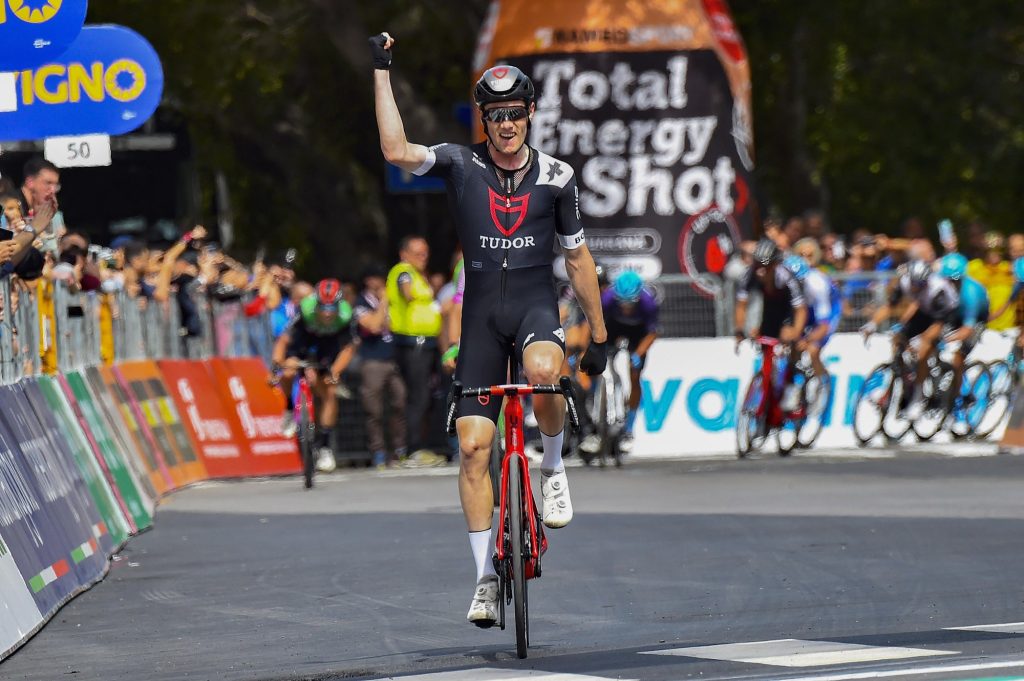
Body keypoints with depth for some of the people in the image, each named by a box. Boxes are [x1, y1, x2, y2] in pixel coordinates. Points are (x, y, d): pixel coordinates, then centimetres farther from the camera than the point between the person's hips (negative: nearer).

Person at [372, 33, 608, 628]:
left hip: (535, 300, -1)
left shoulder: (556, 177, 0)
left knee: (544, 371, -37)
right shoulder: (461, 165, -2)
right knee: (473, 444, -5)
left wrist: (600, 335, 10)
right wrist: (382, 71, -20)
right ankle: (486, 576, 4)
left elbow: (578, 256, 9)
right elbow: (397, 151, -20)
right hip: (482, 307, 1)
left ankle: (554, 467, -7)